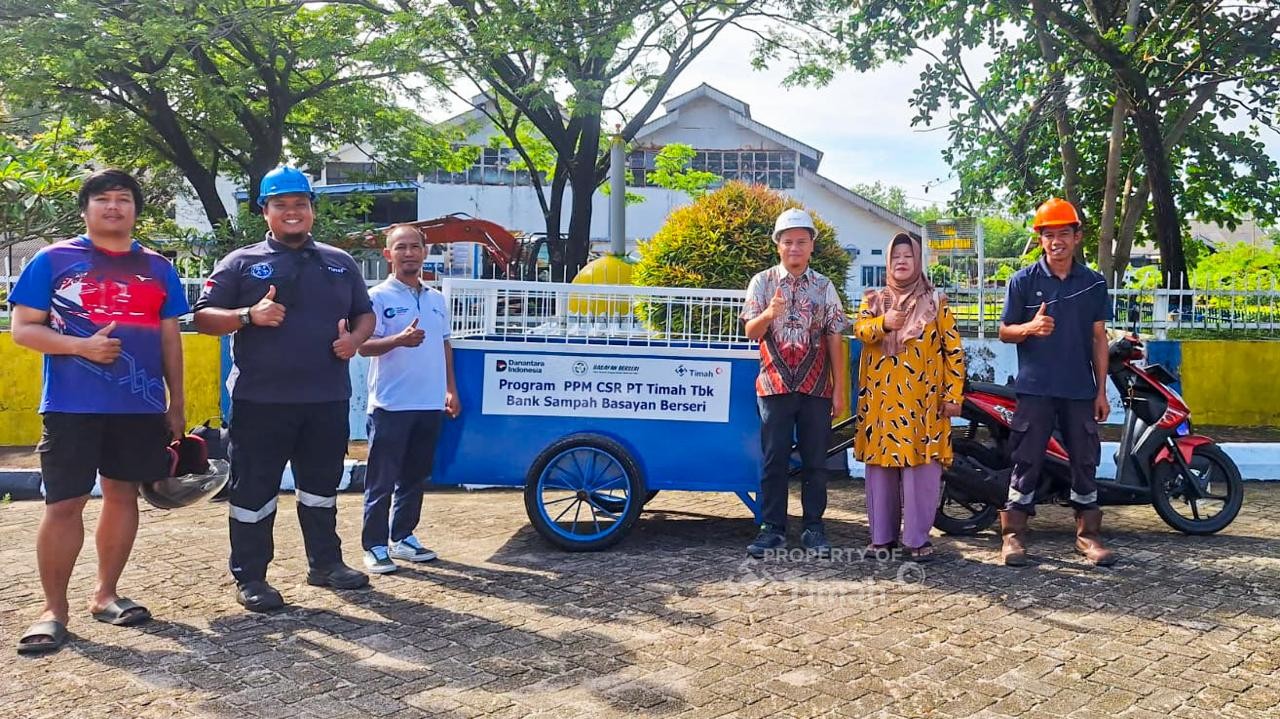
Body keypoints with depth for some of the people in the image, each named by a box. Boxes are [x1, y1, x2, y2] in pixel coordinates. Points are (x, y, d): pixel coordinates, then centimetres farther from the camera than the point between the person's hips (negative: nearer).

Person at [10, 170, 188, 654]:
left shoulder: (157, 268, 10)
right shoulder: (53, 260, 1)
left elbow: (170, 339, 12)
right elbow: (23, 328, -1)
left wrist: (176, 404, 9)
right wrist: (81, 346, -18)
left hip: (141, 406, 3)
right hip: (72, 407, -3)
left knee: (123, 495, 10)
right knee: (64, 504, -2)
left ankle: (106, 593, 23)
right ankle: (54, 609, 10)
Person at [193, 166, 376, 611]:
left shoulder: (339, 262, 13)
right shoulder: (241, 263, 2)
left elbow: (365, 313, 19)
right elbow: (204, 317, -2)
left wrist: (354, 339, -3)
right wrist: (248, 315, -20)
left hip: (327, 399, 4)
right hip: (261, 400, -3)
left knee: (321, 485, 15)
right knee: (253, 490, 3)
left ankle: (326, 563, 28)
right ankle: (249, 577, 14)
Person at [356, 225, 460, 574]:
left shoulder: (437, 299, 13)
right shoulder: (378, 297, -5)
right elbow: (364, 345, -12)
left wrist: (451, 389, 16)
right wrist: (400, 340, -29)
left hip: (430, 403, 6)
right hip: (391, 404, -6)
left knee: (414, 476, 14)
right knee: (382, 480, 0)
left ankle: (403, 537, 25)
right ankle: (375, 545, 9)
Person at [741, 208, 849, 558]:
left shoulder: (824, 287, 6)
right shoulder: (763, 282, 3)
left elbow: (834, 338, 4)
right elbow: (751, 331, -3)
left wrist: (840, 387, 0)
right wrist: (769, 313, -25)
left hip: (816, 387, 1)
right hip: (775, 385, -1)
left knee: (815, 460, 5)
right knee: (774, 460, 1)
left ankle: (813, 527, 15)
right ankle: (772, 528, 9)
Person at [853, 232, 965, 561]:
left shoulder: (936, 302, 7)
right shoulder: (873, 299, 12)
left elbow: (954, 350, 4)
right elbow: (859, 330, -7)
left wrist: (953, 395, -3)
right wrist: (883, 323, -28)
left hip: (922, 400, -2)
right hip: (881, 399, 2)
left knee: (922, 466, -4)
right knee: (881, 465, 5)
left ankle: (918, 537, 5)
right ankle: (882, 535, 14)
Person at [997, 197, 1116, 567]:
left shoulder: (1094, 283, 6)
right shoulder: (1023, 280, 0)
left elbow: (1099, 339, 8)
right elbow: (1005, 331, 3)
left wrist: (1102, 391, 5)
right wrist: (1030, 328, -20)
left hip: (1080, 390, 2)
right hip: (1035, 388, -2)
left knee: (1085, 461, 7)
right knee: (1026, 461, 0)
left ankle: (1088, 533, 19)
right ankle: (1013, 533, 7)